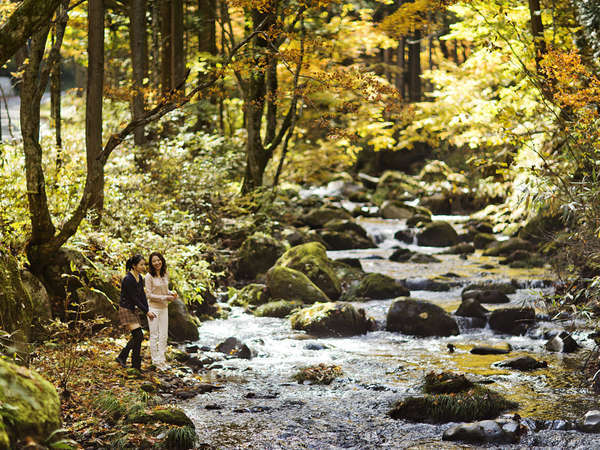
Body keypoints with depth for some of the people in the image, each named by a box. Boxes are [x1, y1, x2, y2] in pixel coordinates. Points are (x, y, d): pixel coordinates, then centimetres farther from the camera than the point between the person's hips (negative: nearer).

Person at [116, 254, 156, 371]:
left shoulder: (139, 278, 5)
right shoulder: (128, 279, -22)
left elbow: (142, 296, 7)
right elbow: (134, 299, -20)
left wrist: (148, 311, -4)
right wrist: (146, 311, -15)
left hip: (132, 310, 9)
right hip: (125, 310, -9)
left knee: (136, 337, 9)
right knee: (138, 335, -13)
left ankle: (121, 357, 20)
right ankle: (136, 366, -5)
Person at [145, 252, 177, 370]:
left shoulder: (165, 275, 6)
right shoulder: (149, 276, -13)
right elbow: (149, 295, -13)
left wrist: (172, 293, -4)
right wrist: (165, 298, -17)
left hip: (164, 308, 6)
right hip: (154, 308, -6)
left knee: (164, 335, 10)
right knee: (154, 335, 1)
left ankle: (161, 359, 20)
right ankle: (156, 361, 7)